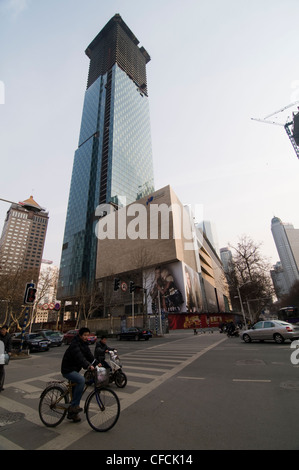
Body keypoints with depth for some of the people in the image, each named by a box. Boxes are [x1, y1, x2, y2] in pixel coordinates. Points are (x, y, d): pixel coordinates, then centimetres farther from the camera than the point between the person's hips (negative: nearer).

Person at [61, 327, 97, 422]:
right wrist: (88, 366, -51)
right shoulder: (75, 345, -25)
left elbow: (89, 355, 1)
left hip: (74, 370, 9)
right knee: (81, 380, -29)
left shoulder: (84, 345, 4)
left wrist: (96, 364, -13)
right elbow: (79, 357, -39)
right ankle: (74, 406, -18)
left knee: (76, 389, 16)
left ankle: (72, 413, 33)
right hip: (68, 370, -9)